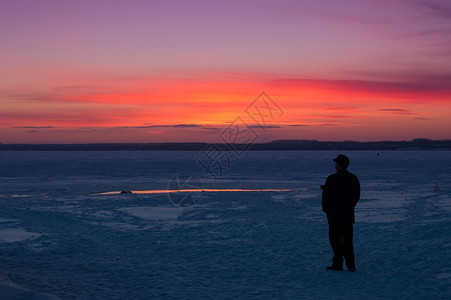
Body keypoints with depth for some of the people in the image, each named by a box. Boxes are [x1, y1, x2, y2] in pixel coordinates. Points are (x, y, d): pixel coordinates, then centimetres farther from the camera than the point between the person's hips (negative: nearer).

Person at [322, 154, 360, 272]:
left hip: (335, 214, -6)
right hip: (349, 214, 6)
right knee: (348, 239, 11)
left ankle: (338, 264, 1)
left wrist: (325, 209, 4)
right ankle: (350, 265, 10)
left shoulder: (332, 179, -15)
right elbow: (357, 196, 10)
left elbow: (326, 196, -13)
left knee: (335, 238, 3)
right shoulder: (354, 178, 5)